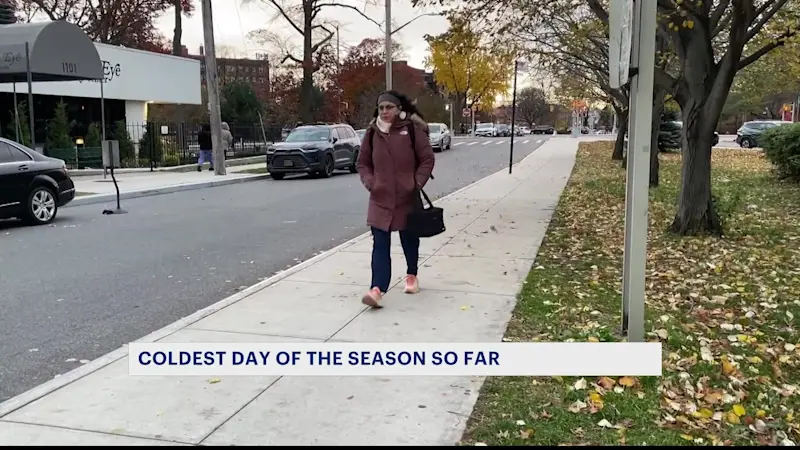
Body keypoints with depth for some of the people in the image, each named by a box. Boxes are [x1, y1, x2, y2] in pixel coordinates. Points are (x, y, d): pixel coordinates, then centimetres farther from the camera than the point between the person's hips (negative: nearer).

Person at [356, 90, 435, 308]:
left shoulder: (412, 129, -7)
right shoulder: (372, 132, 2)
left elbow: (427, 159, -2)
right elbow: (363, 163, 11)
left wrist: (417, 183, -11)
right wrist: (369, 182, -5)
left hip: (407, 197, -1)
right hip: (380, 198, 1)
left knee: (409, 239, 16)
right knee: (380, 244, -7)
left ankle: (411, 276, 40)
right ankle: (377, 289, -14)